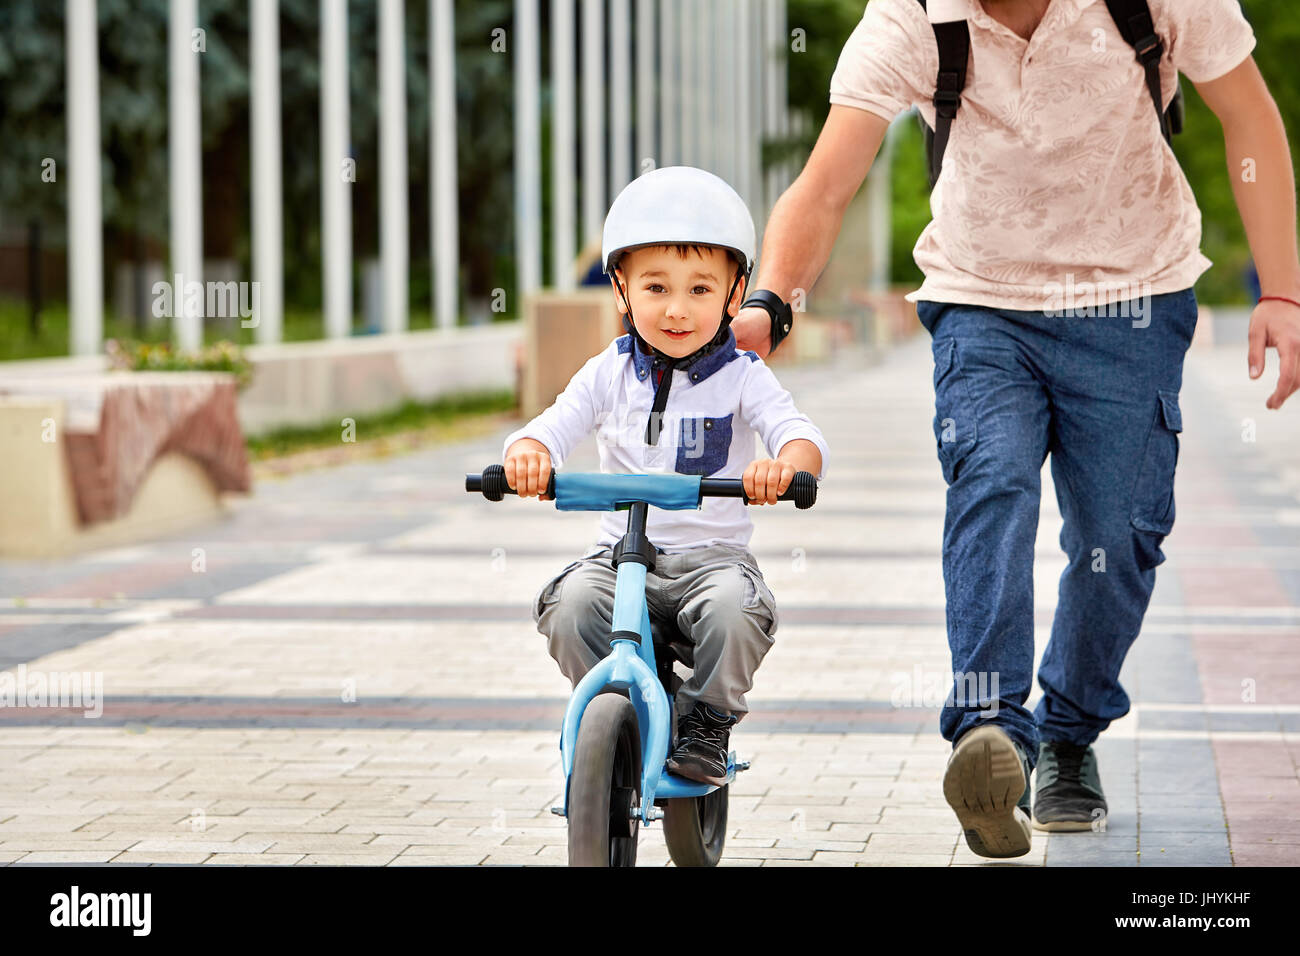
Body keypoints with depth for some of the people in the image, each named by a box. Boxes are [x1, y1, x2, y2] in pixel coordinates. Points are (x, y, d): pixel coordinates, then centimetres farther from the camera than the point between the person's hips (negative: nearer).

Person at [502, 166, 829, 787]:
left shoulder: (743, 378, 0)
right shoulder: (609, 374, 6)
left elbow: (800, 435, -14)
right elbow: (552, 428, -4)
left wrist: (785, 463, -40)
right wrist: (527, 452, -31)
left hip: (713, 554, -2)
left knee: (734, 609, -33)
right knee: (571, 603, -28)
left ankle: (708, 725, -8)